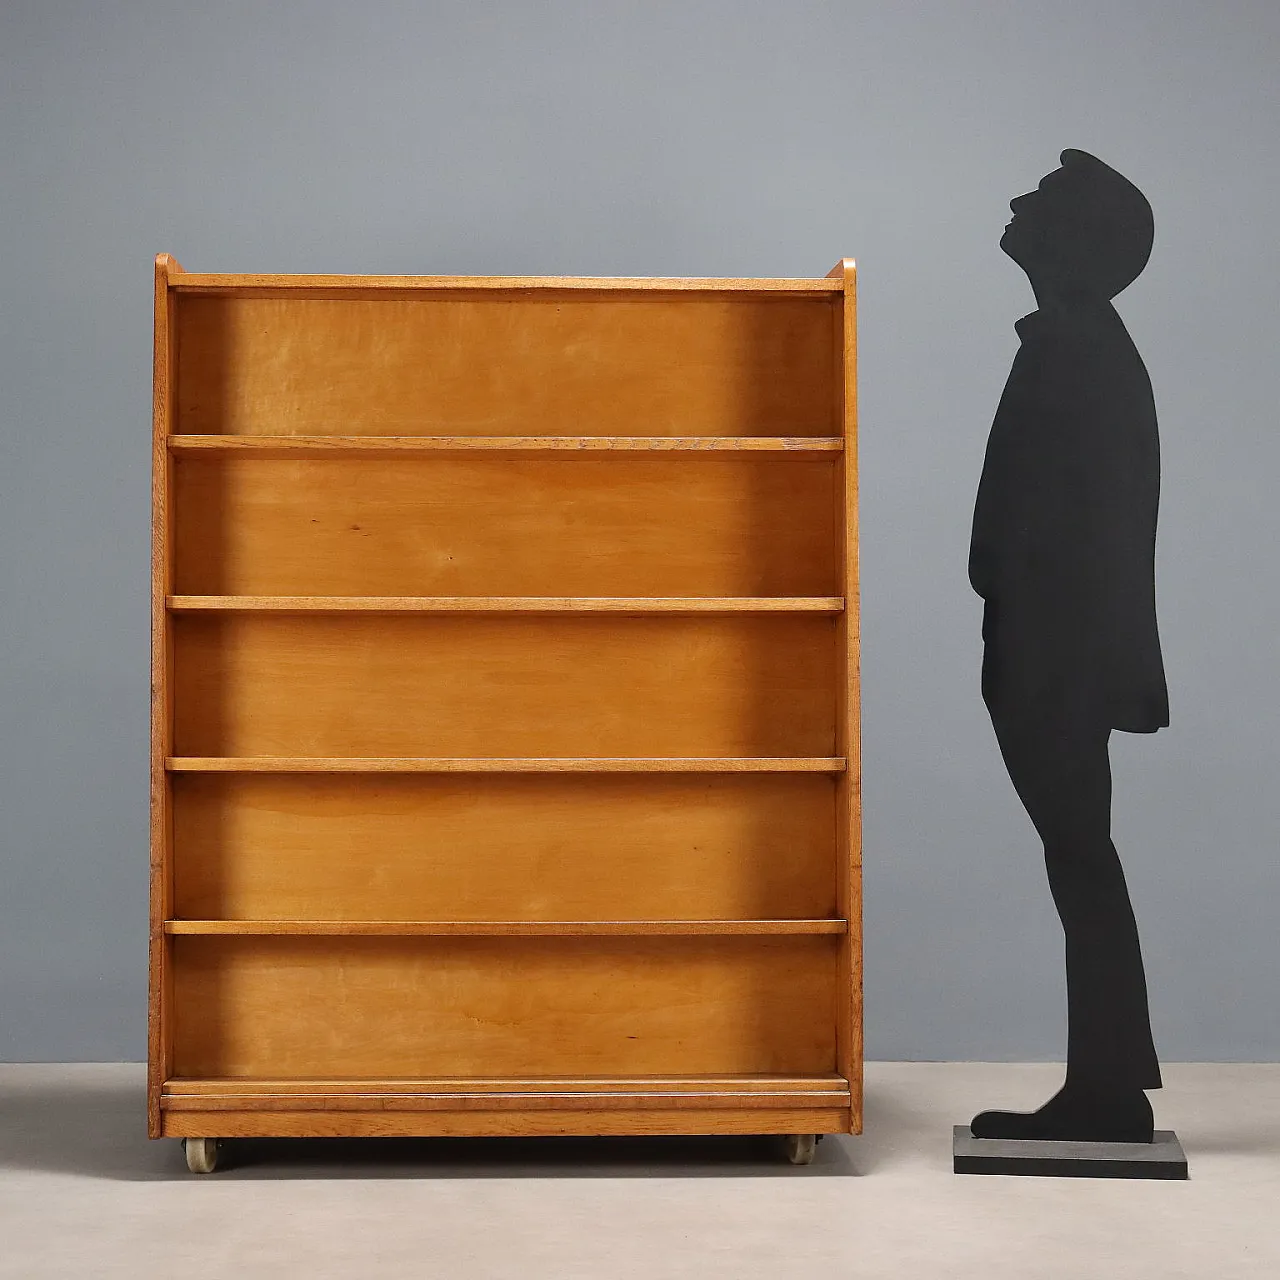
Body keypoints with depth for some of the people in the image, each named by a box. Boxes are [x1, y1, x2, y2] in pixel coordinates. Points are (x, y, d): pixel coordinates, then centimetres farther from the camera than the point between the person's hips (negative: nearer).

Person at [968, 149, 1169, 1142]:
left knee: (1079, 860, -5)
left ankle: (1108, 1092, 2)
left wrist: (1046, 663, -20)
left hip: (1060, 658, -10)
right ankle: (1106, 1088, 15)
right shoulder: (1083, 348, 17)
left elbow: (1075, 521, -19)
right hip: (1064, 655, 10)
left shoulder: (1076, 351, -13)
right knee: (1079, 860, 10)